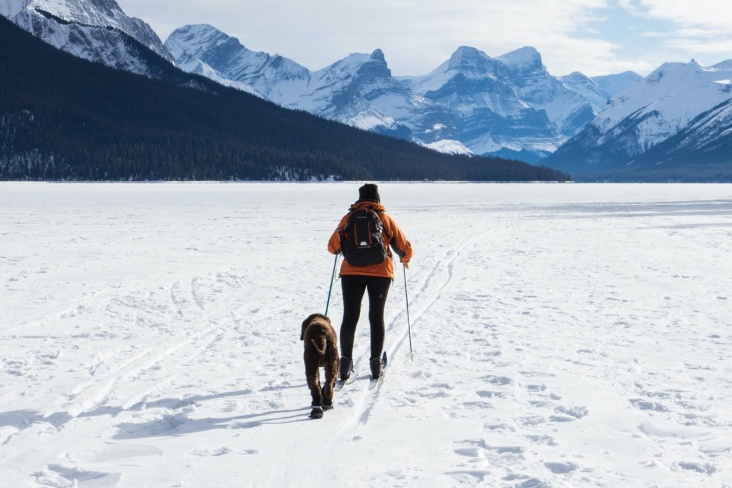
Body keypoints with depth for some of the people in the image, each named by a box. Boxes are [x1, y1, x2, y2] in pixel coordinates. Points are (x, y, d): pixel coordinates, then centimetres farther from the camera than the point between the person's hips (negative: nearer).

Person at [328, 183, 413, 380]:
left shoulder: (348, 218, 4)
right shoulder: (386, 219, 4)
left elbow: (333, 247, 5)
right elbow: (406, 249, 6)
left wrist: (346, 248, 28)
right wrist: (404, 259, 29)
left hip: (352, 272, 0)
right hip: (381, 273, 0)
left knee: (350, 317, 6)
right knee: (377, 317, 10)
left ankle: (345, 362, 1)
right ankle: (376, 363, 8)